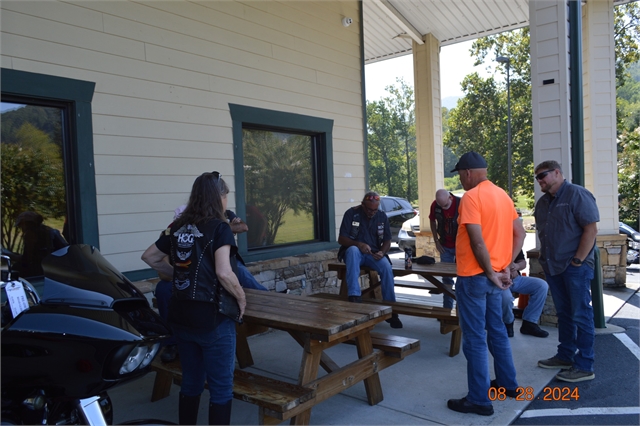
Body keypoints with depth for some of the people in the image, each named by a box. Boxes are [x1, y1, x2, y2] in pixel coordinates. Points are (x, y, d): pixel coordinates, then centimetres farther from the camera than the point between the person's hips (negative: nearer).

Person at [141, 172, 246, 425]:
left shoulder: (177, 227, 6)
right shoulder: (219, 228, -13)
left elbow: (149, 257, 16)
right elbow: (224, 273, -23)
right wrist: (241, 298, -8)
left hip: (181, 316, 7)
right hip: (211, 318, -6)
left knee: (190, 383, 21)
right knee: (221, 389, 7)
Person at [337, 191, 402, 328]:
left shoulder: (382, 217, 4)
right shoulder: (351, 213, -6)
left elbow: (387, 241, 6)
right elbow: (341, 239, -9)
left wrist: (382, 252, -17)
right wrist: (358, 244, -27)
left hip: (374, 254, 2)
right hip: (354, 252, -2)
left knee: (386, 267, -29)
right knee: (353, 250, -38)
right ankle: (354, 296, -46)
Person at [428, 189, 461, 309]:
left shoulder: (461, 204, -19)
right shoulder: (435, 205, -9)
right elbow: (432, 221, 8)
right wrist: (436, 241, 5)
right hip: (445, 246, 3)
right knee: (446, 277, 8)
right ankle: (447, 307, 17)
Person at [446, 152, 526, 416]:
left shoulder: (471, 197, -16)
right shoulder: (502, 195, 10)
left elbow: (478, 241, -23)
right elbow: (520, 234, 13)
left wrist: (491, 273, -13)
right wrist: (506, 266, 9)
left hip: (474, 277, -8)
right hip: (493, 277, 9)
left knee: (474, 339, 0)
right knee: (497, 331, 21)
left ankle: (479, 400, 8)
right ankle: (507, 384, 34)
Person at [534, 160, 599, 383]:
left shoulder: (577, 194, -9)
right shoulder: (543, 202, 13)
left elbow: (591, 229, -15)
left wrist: (578, 260, -17)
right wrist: (545, 257, 11)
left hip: (575, 267, -7)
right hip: (553, 267, 7)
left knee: (581, 315, -1)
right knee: (564, 313, 15)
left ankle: (584, 366, 6)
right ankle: (565, 356, 26)